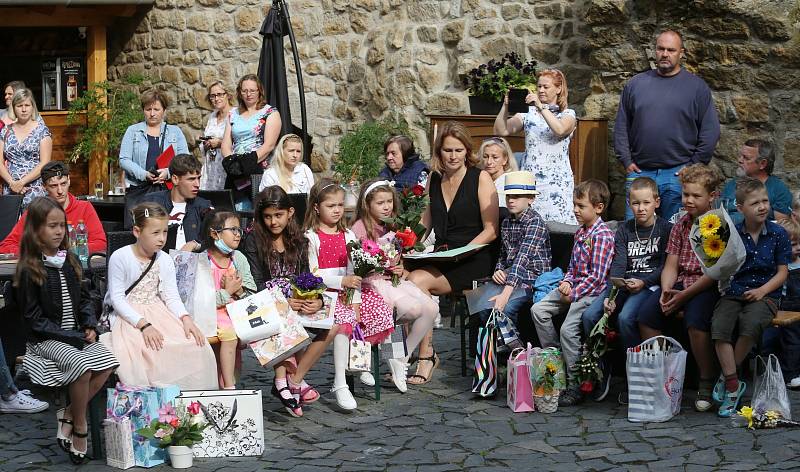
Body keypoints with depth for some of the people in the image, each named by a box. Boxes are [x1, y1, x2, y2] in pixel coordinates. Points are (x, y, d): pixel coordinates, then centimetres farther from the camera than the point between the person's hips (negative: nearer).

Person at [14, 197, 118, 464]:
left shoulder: (69, 262, 9)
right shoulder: (29, 270, -9)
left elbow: (84, 298, 17)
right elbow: (34, 319, -12)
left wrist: (90, 327, -3)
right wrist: (71, 338, -16)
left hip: (77, 334, 6)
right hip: (45, 339, -6)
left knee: (108, 361, -20)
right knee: (82, 364, -32)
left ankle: (68, 415, -7)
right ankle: (79, 427, -13)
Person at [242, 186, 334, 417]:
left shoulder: (298, 241, 12)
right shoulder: (253, 240, -1)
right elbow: (257, 284, -8)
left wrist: (317, 300, -14)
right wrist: (284, 302, -23)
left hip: (298, 302, 5)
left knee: (332, 326, -20)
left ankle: (293, 379, -13)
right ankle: (293, 381, -19)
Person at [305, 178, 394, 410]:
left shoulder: (348, 236, 14)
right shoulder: (311, 237, -2)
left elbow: (353, 271, 6)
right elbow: (313, 275, -9)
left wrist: (355, 300, -7)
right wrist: (342, 282, -20)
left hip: (348, 291, 6)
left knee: (381, 312, -13)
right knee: (345, 320, -33)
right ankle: (339, 384, -32)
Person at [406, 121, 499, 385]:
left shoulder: (481, 178, -1)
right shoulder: (433, 180, 15)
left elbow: (491, 231, -4)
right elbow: (426, 224, 24)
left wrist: (461, 252, -16)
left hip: (474, 260, -5)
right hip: (439, 258, 5)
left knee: (418, 280, -28)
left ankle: (426, 356, -17)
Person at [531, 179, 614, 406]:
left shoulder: (603, 235, -14)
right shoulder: (580, 232, 14)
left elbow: (597, 275, -18)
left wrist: (574, 294, -15)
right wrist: (567, 282, 2)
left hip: (592, 291, -10)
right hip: (574, 286, 10)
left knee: (568, 329, -22)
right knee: (538, 309, 1)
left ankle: (576, 386, -14)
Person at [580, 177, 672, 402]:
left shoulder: (665, 229, 4)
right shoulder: (624, 230, 14)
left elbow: (666, 267, -2)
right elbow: (618, 265, 3)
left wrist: (643, 282, -18)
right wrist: (611, 296, -12)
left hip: (650, 284, -5)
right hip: (623, 284, 5)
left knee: (626, 318, -32)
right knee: (589, 315, -18)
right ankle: (601, 370, -3)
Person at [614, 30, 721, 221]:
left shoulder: (697, 86, 3)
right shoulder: (636, 84, 10)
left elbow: (710, 131, 2)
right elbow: (621, 126, 13)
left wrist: (695, 166, -4)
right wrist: (626, 160, 4)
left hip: (678, 174, -2)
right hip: (639, 172, 2)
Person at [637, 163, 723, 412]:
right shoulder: (680, 225, 14)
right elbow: (671, 265, 10)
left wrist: (684, 295, -18)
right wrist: (666, 290, -11)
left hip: (707, 287, -6)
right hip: (680, 282, 6)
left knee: (696, 320, -33)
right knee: (646, 314, -19)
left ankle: (707, 384, -15)